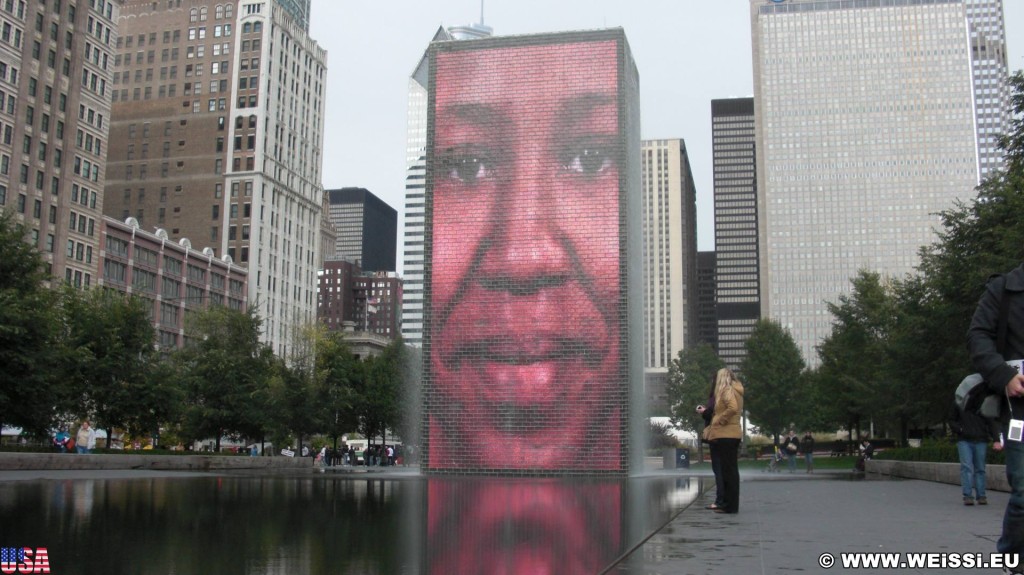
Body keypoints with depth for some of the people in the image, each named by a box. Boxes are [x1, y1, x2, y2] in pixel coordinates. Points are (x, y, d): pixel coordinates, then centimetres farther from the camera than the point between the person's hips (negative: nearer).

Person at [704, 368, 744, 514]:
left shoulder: (727, 390, -11)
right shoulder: (736, 391, 17)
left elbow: (732, 408, -27)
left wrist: (719, 420, -14)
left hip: (726, 435, -10)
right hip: (733, 434, 10)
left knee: (728, 470, -7)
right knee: (731, 470, 12)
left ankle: (730, 506, -6)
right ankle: (730, 504, 17)